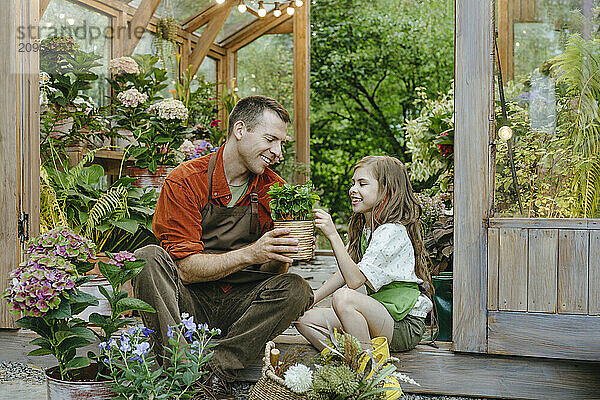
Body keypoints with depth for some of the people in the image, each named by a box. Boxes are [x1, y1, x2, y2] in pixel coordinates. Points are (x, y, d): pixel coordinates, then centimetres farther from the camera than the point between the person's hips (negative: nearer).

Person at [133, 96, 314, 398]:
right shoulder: (185, 181, -10)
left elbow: (271, 272, 3)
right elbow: (186, 269, -16)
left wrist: (279, 258, -20)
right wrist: (250, 254, -28)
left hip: (238, 304, 3)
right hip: (189, 302, -2)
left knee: (296, 289, -24)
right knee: (148, 257, -28)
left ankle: (216, 370, -25)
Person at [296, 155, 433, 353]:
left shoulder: (392, 231, -18)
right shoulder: (363, 228, 10)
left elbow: (355, 279, -25)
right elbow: (345, 273, 16)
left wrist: (332, 234, -27)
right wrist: (312, 298, 6)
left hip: (405, 325, -9)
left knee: (344, 297, -34)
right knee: (304, 318, -2)